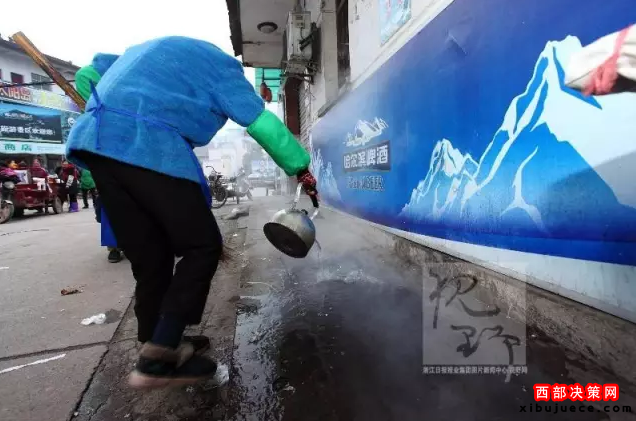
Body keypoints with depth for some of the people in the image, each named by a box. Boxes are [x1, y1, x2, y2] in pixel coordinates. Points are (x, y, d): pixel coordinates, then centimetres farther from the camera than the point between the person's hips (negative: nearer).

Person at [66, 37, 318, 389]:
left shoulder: (154, 51, 37)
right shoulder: (218, 61, 15)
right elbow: (263, 123, 7)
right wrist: (301, 169, 12)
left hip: (93, 141, 8)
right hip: (146, 146, -8)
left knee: (150, 257, 10)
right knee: (203, 246, -1)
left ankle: (160, 349, 18)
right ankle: (156, 357, -4)